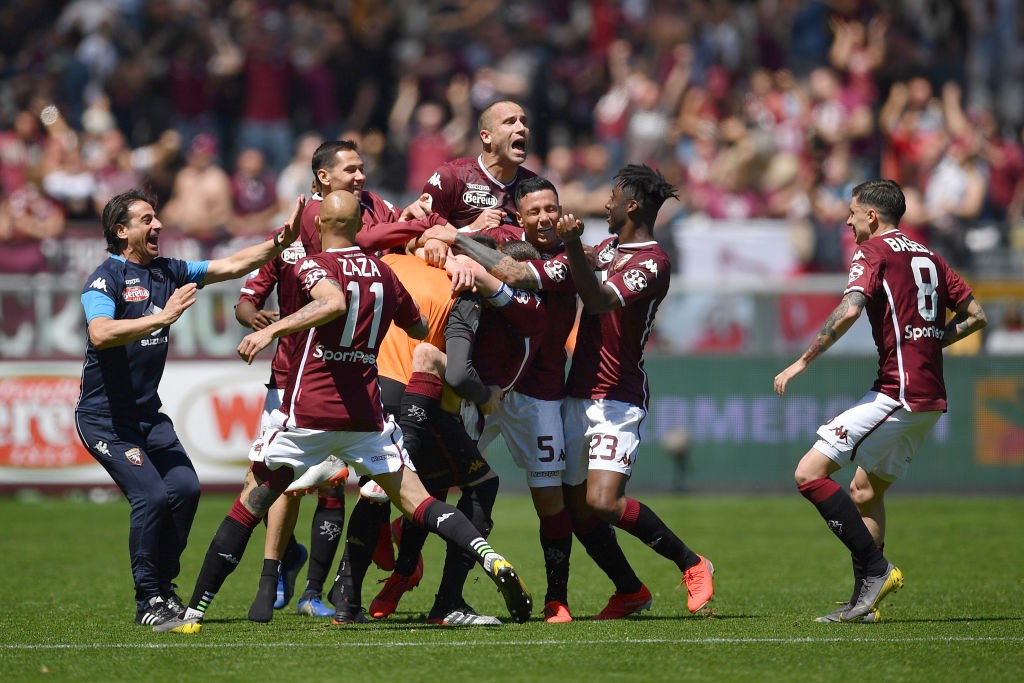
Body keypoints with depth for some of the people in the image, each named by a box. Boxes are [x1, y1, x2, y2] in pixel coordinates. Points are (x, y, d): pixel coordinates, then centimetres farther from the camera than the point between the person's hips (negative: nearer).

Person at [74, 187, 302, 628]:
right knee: (150, 494, -18)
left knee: (185, 487, -7)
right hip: (104, 415, -7)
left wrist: (281, 241, -3)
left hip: (147, 412, 7)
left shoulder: (168, 272, 7)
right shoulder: (106, 278, -14)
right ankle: (148, 602, -8)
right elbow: (100, 334, -31)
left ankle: (164, 588, 7)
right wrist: (163, 317, -36)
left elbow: (230, 266, 9)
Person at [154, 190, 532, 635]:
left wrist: (272, 329, -34)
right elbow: (420, 328, 25)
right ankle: (491, 560, -18)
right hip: (365, 412, 4)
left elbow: (333, 302, -29)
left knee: (248, 507, 5)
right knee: (416, 502, 5)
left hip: (308, 412, -4)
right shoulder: (383, 273, 11)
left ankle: (194, 613, 5)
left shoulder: (315, 266, -6)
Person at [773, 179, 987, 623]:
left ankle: (875, 568, -14)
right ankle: (865, 600, 14)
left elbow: (849, 309, -20)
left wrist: (803, 361, -15)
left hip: (898, 392, -9)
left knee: (810, 473, -11)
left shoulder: (873, 251, -4)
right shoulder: (928, 257, 20)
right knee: (865, 490, 18)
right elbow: (975, 316, 22)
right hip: (931, 396, 9)